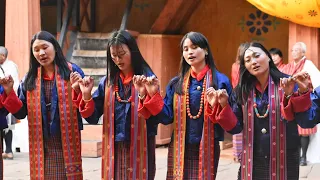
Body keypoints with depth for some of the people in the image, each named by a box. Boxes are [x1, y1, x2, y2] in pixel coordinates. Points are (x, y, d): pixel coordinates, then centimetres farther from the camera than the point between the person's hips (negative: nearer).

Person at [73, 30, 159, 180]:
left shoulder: (147, 78, -5)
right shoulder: (107, 81, 8)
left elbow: (155, 116, -12)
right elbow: (92, 117, 7)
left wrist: (143, 94, -27)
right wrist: (86, 95, -9)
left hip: (140, 148, -3)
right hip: (114, 149, 3)